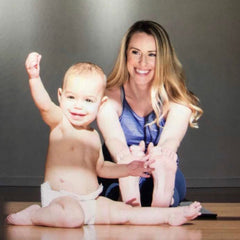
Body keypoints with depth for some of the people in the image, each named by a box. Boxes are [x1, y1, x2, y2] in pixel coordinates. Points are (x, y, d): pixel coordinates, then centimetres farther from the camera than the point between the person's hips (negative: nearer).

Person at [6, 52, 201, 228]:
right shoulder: (59, 123, -10)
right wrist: (34, 77, -50)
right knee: (72, 216, -36)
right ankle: (33, 215, -15)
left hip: (91, 202, 7)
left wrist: (127, 169, 15)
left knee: (125, 213, 4)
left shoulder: (93, 137, 12)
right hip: (61, 197, -7)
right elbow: (44, 105, -32)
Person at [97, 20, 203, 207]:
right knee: (128, 156, -36)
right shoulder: (110, 97, -5)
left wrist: (162, 154, -52)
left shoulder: (178, 102, -4)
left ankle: (161, 202, -62)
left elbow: (171, 139, -25)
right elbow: (113, 138, -25)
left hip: (164, 180, 1)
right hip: (118, 180, -1)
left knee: (165, 163, -35)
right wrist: (125, 157, -51)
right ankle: (129, 202, -64)